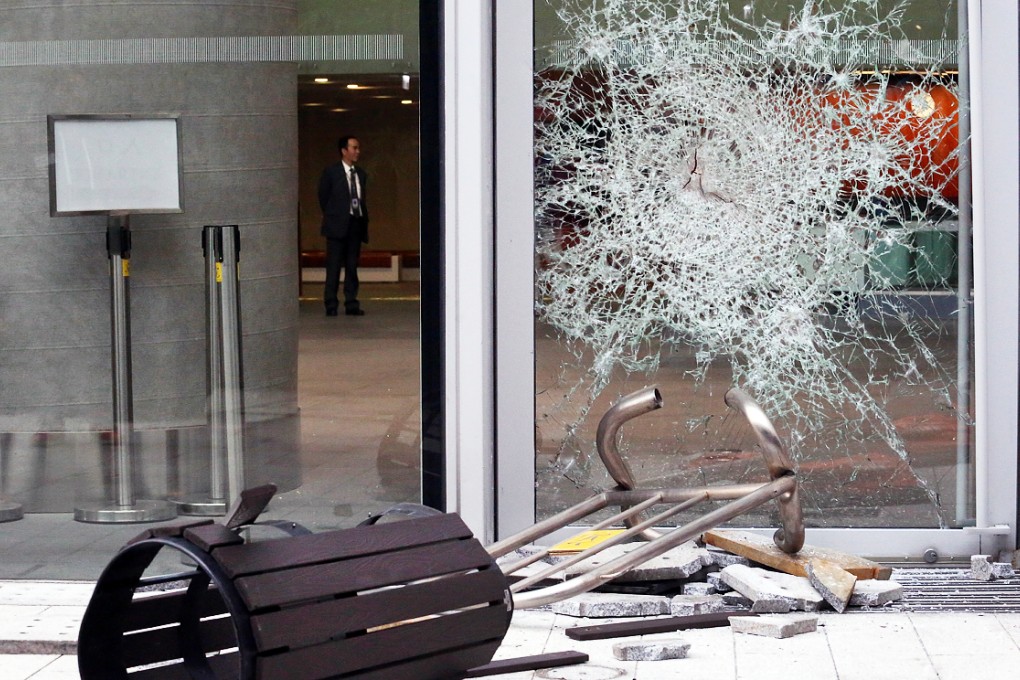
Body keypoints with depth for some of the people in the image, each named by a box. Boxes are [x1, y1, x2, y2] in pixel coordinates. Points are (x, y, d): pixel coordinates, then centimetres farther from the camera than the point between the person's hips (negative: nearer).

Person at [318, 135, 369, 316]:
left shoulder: (361, 174, 12)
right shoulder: (331, 172, -2)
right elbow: (323, 197, 3)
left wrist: (364, 219, 5)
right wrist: (332, 217, 4)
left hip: (356, 224, 5)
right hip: (338, 225, -4)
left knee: (352, 266, 7)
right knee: (334, 266, -3)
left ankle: (351, 304, 10)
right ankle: (331, 305, 0)